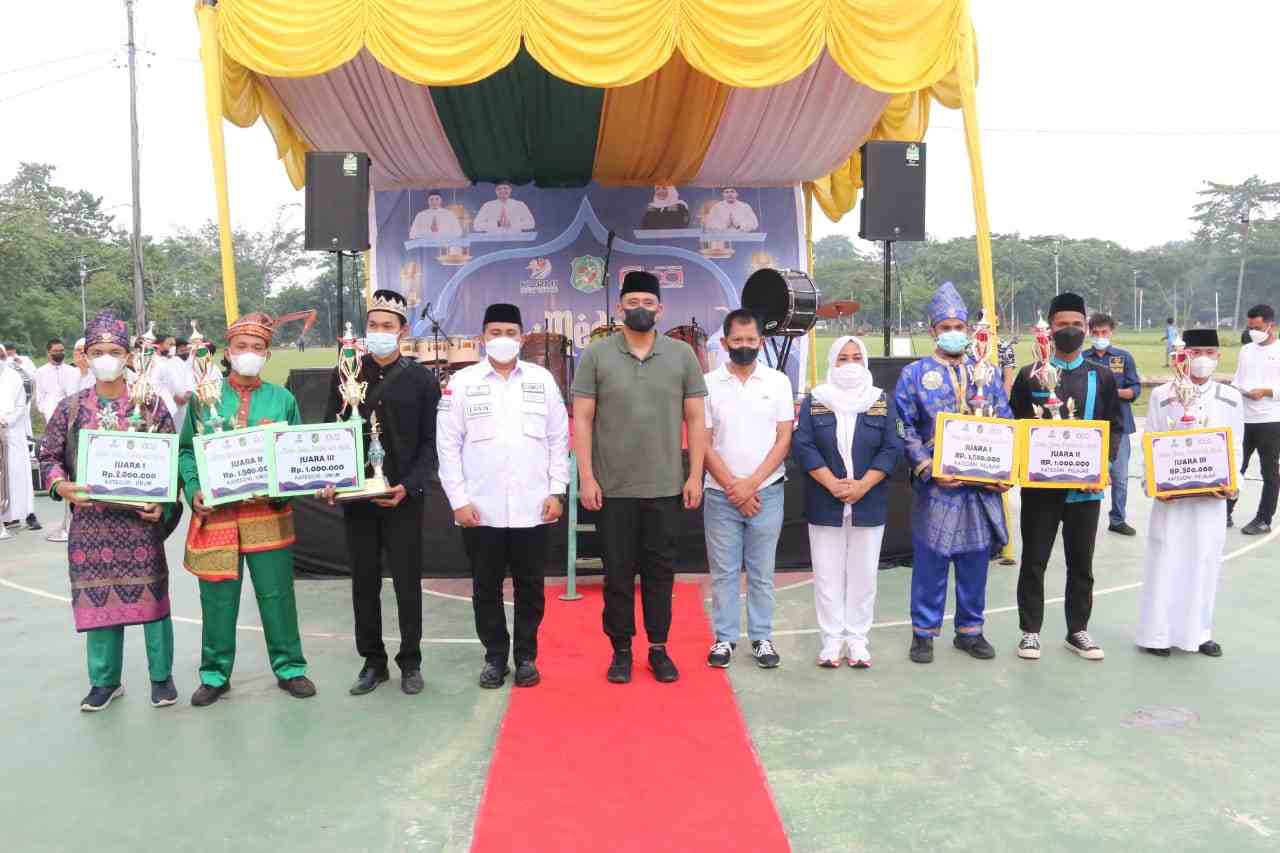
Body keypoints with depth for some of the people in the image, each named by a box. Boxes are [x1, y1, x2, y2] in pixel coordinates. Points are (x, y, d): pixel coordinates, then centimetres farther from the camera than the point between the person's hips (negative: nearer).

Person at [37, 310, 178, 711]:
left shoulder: (151, 404, -1)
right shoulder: (70, 407, 4)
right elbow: (49, 457, 7)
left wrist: (164, 505, -13)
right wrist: (62, 486, -14)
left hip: (140, 517, -2)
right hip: (90, 520, 2)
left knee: (151, 595, 4)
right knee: (98, 597, 9)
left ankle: (161, 676, 19)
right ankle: (105, 679, 25)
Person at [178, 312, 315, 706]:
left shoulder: (282, 399, 4)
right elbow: (187, 450, 6)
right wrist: (194, 491, -9)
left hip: (269, 513, 0)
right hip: (215, 513, 0)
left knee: (277, 594, 6)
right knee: (218, 598, 8)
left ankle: (289, 668, 21)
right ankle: (215, 675, 24)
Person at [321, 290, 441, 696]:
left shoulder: (421, 379, 0)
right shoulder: (345, 374, 7)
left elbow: (431, 442, -2)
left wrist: (409, 486, -14)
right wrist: (329, 480, -6)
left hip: (403, 497, -2)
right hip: (355, 496, 3)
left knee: (407, 581, 5)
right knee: (364, 582, 9)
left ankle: (410, 662, 18)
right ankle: (372, 661, 23)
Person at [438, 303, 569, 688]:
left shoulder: (542, 380, 5)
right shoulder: (462, 381, 2)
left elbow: (559, 439, 6)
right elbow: (448, 445, 0)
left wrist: (557, 491, -1)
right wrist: (458, 500, -5)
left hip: (533, 508, 1)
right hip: (480, 509, 0)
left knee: (530, 586, 10)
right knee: (486, 588, 10)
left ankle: (526, 656, 24)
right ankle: (495, 656, 25)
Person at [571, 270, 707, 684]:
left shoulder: (682, 354, 4)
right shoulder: (596, 355, 0)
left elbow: (695, 419, 5)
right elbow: (582, 420, -1)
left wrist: (695, 475, 0)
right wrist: (586, 477, -6)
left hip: (665, 487, 1)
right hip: (613, 488, -1)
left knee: (660, 570, 9)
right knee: (618, 572, 8)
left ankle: (658, 648, 23)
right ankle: (621, 649, 22)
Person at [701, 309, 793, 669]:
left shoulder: (778, 382, 2)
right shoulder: (708, 383, -1)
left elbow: (783, 440, -1)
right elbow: (702, 443, -2)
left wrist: (751, 484, -9)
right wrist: (733, 487, -8)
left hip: (767, 493, 0)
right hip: (721, 494, 0)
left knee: (761, 572, 9)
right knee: (723, 571, 7)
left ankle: (762, 638, 20)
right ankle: (724, 638, 18)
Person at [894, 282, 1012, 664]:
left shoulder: (987, 374, 11)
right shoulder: (914, 374, 0)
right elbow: (905, 430, -6)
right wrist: (929, 470, -16)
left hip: (982, 486, 3)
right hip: (935, 486, -3)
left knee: (976, 560, 11)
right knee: (930, 561, 2)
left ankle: (970, 630, 25)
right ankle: (923, 632, 15)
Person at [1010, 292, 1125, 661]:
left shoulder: (1102, 376, 6)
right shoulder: (1029, 375, 2)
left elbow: (1116, 427, 6)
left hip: (1086, 485, 2)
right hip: (1040, 484, -1)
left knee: (1081, 562, 11)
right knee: (1034, 560, 5)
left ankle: (1078, 630, 24)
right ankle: (1030, 630, 16)